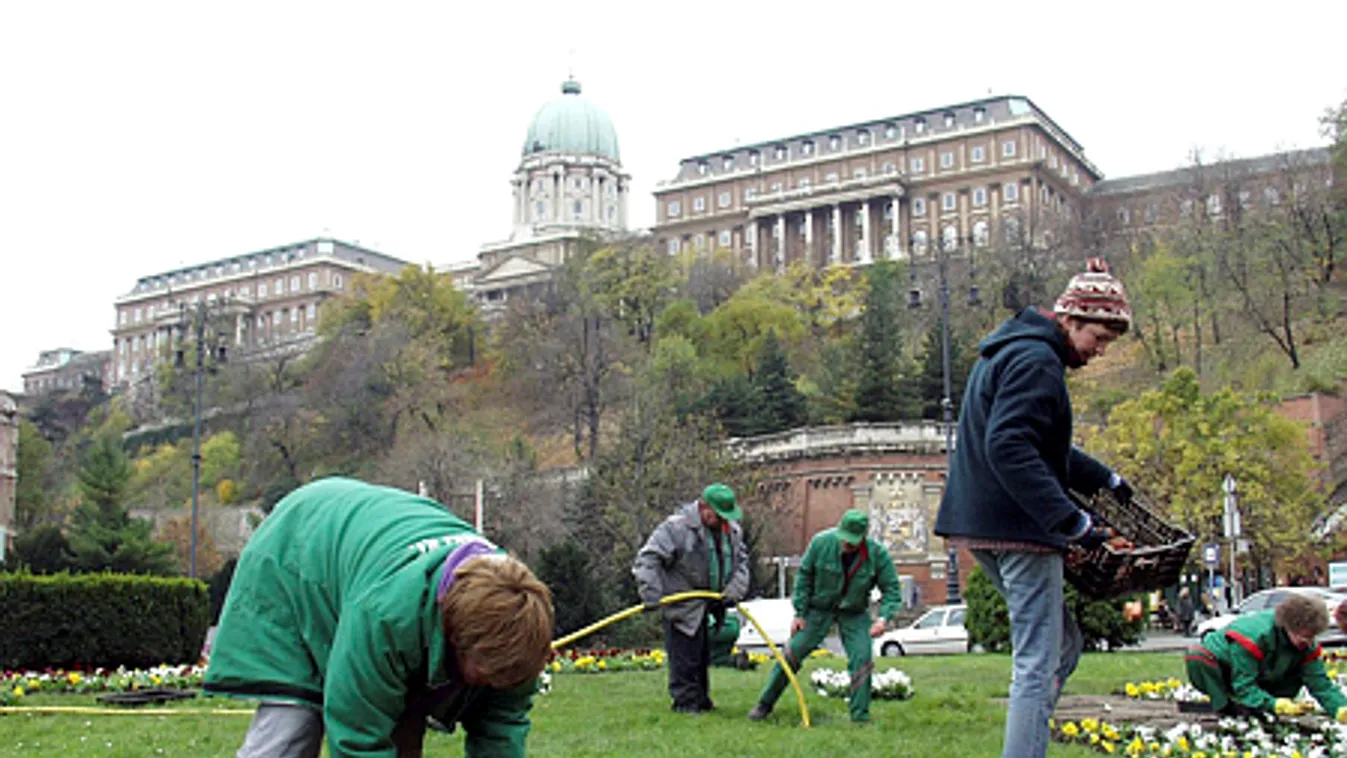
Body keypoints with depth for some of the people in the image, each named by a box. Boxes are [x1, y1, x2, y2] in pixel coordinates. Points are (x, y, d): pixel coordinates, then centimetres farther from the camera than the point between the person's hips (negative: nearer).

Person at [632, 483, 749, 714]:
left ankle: (701, 699, 27)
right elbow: (648, 558, -19)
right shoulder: (677, 527, -17)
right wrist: (651, 594, -27)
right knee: (685, 658, -3)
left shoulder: (732, 530, 6)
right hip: (683, 607, -7)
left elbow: (741, 560, 17)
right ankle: (686, 702, 8)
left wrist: (736, 588, 0)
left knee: (703, 656, 14)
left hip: (708, 606, 7)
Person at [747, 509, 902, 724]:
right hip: (819, 608, 0)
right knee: (792, 653, -4)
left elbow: (892, 589, -10)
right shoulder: (821, 542, -20)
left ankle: (860, 716, 0)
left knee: (862, 658, -13)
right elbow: (803, 576, -8)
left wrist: (883, 617, -28)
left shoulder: (878, 554, -19)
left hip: (854, 613, 1)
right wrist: (800, 613, -8)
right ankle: (765, 704, 9)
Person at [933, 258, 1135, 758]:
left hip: (985, 527, 10)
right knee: (1039, 662, -7)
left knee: (1063, 643, 17)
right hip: (1019, 528, -10)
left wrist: (1105, 480, 39)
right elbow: (1009, 447, -28)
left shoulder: (1011, 353, 20)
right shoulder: (1035, 360, -14)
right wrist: (1071, 521, -29)